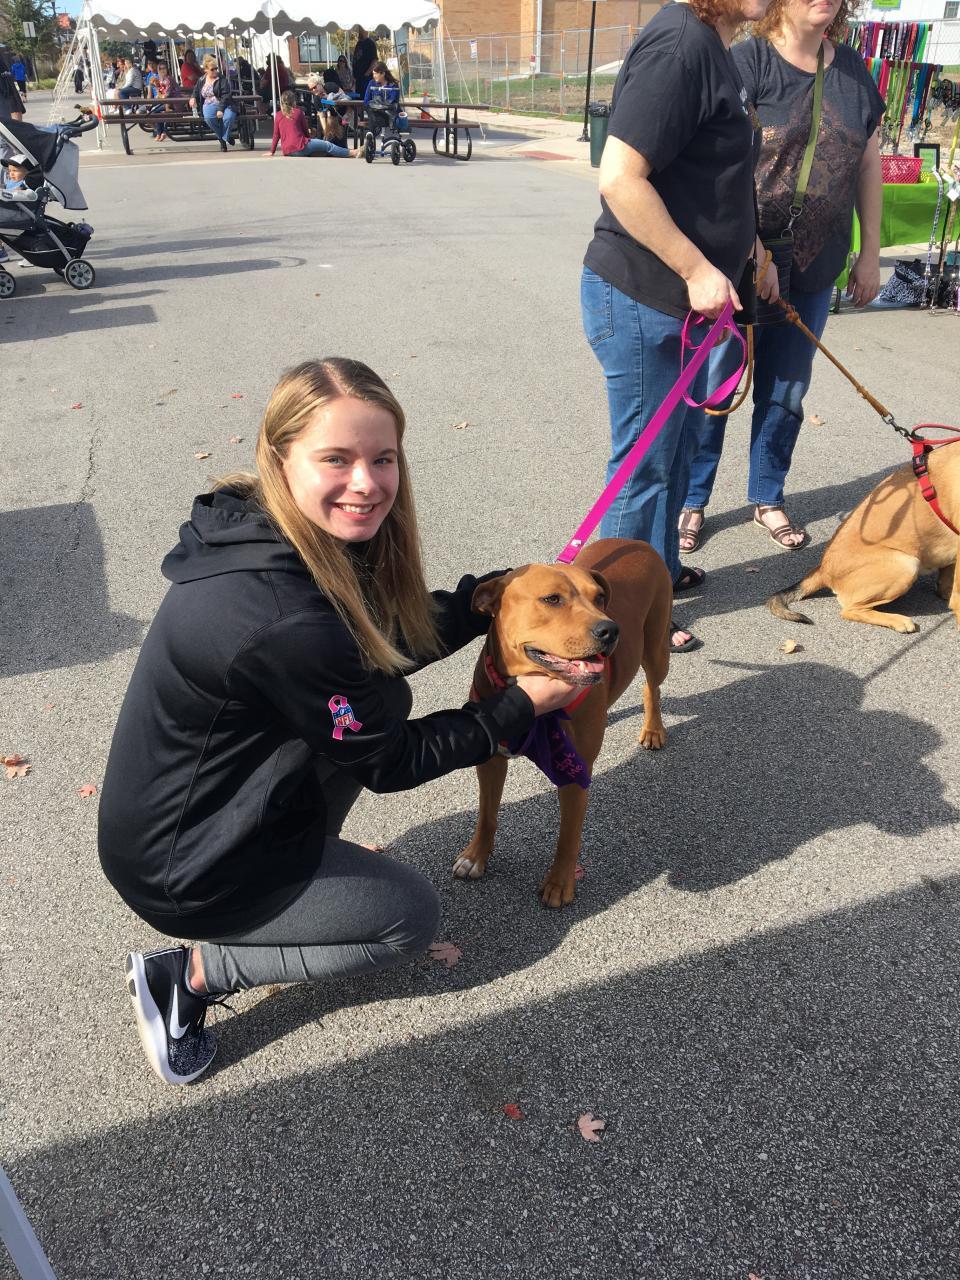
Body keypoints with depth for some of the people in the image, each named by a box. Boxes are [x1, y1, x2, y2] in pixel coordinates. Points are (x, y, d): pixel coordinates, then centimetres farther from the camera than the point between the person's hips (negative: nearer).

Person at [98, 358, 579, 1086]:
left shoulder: (272, 535, -8)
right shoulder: (285, 622, -35)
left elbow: (389, 644, 4)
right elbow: (389, 762, -20)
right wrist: (523, 706, -13)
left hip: (192, 806, 8)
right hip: (185, 871, -8)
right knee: (412, 916, 6)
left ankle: (309, 864, 17)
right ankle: (192, 974, 7)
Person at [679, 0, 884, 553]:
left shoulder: (853, 69, 8)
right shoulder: (748, 61, -8)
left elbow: (869, 163, 13)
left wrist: (870, 254, 11)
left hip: (814, 273, 5)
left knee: (787, 393, 14)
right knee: (711, 388, 4)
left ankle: (768, 498, 31)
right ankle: (692, 501, 20)